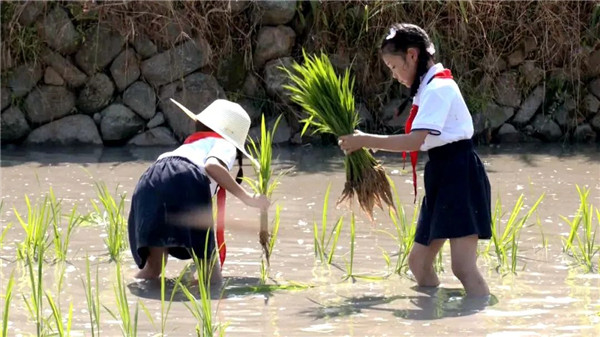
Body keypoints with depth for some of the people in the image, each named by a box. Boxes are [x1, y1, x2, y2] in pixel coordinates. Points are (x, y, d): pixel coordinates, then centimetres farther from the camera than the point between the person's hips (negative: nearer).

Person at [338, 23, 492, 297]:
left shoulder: (438, 88, -15)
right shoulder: (433, 87, 18)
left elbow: (414, 141, -24)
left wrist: (364, 140, -17)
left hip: (458, 176, -11)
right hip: (442, 178, 11)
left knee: (464, 267, -18)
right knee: (419, 262, 13)